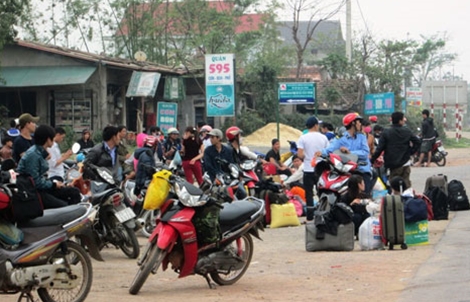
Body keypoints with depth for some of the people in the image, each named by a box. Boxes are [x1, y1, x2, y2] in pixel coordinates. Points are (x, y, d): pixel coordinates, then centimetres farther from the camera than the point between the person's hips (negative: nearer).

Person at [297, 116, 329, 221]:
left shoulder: (303, 138, -6)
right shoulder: (323, 138, -1)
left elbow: (300, 155, -13)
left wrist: (306, 157, 7)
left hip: (308, 170, -1)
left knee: (309, 193, 3)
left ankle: (310, 216, 0)